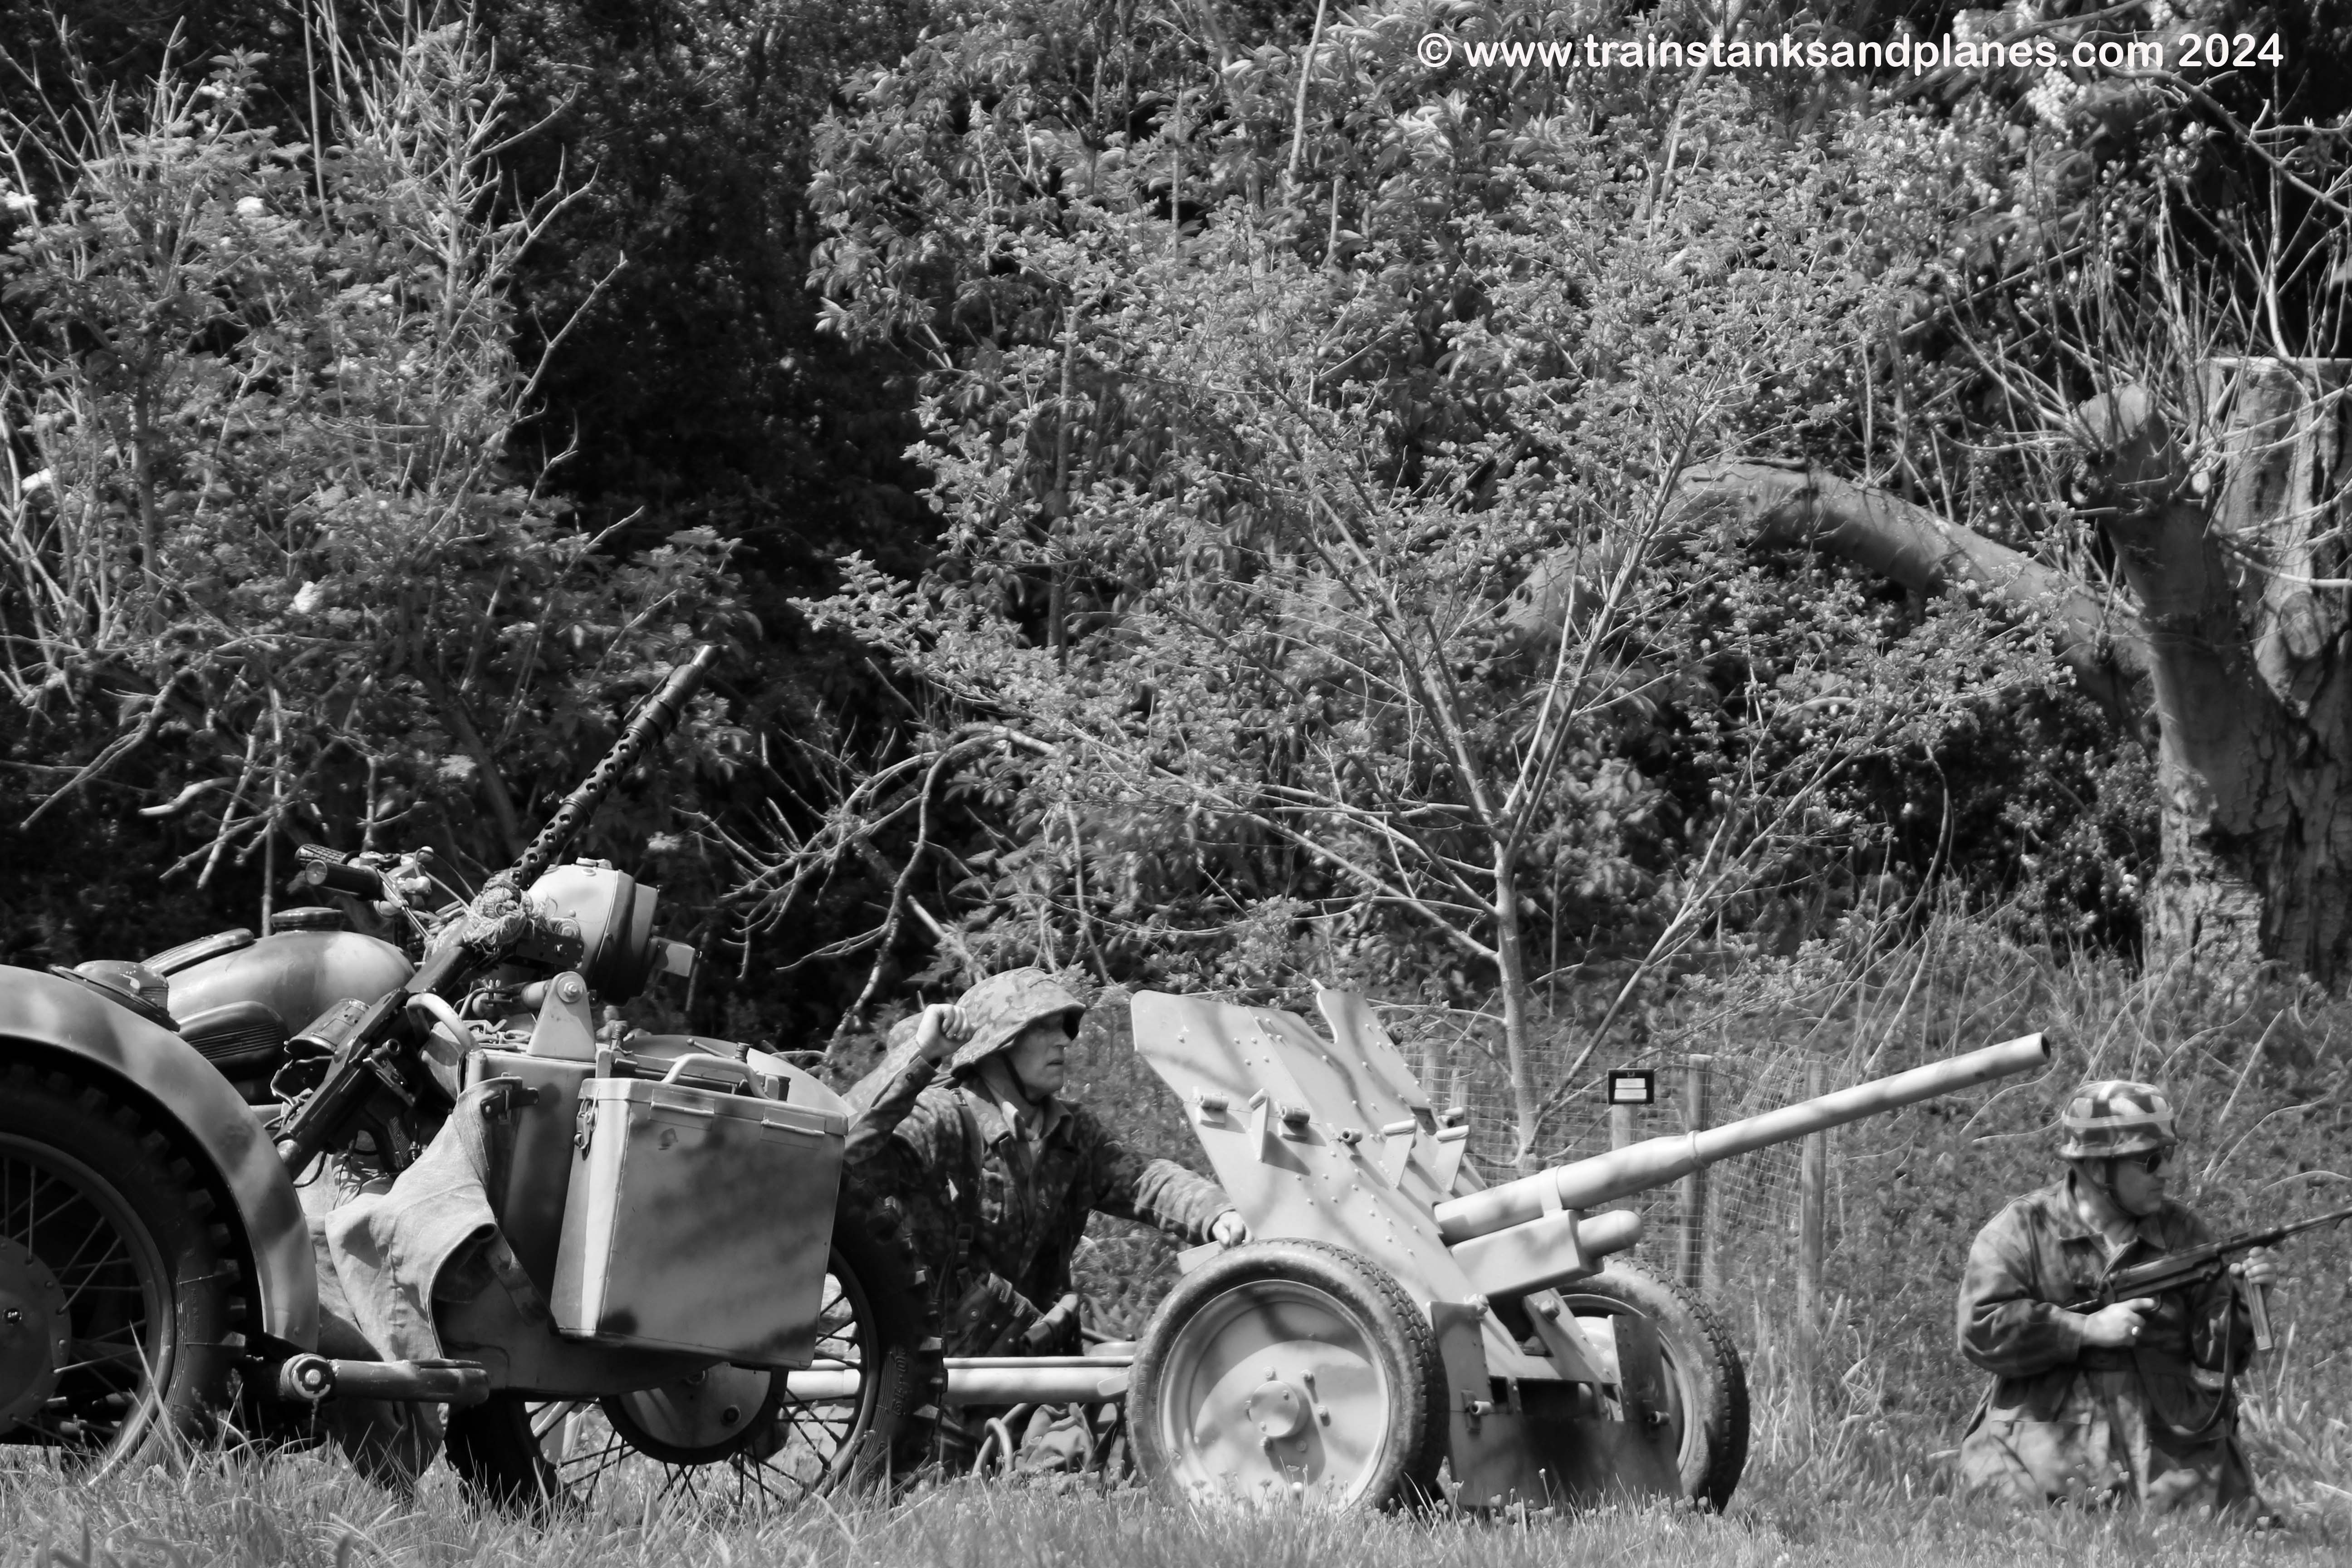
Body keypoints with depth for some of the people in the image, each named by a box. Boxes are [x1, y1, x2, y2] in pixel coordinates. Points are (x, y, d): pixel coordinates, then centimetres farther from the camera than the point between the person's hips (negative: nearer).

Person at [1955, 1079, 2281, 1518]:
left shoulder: (2182, 1233, 10)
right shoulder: (2021, 1230, 0)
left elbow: (2219, 1358, 8)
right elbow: (1980, 1330, -11)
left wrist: (2241, 1298, -11)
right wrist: (2087, 1329, -14)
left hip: (2175, 1461, 2)